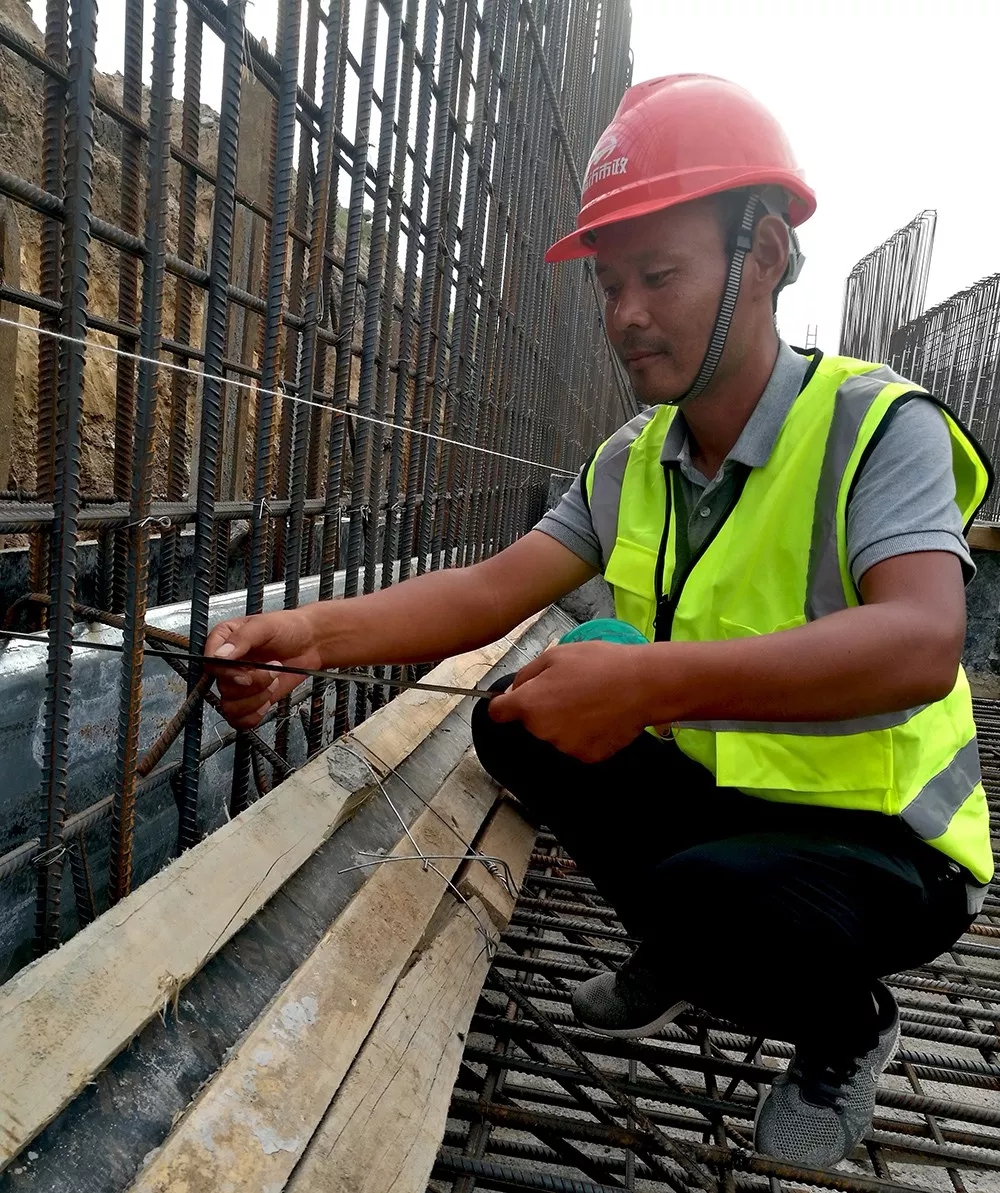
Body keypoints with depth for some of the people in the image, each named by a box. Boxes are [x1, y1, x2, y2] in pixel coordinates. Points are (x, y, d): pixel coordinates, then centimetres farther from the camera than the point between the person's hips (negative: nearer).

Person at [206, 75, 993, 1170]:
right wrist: (314, 635, -24)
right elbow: (493, 592, -9)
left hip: (879, 835, -5)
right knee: (512, 726, -5)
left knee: (704, 895, -33)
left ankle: (848, 1029, 6)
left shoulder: (875, 423, -18)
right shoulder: (630, 464, 0)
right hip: (714, 792, 6)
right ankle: (677, 958, 16)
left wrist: (650, 679, -44)